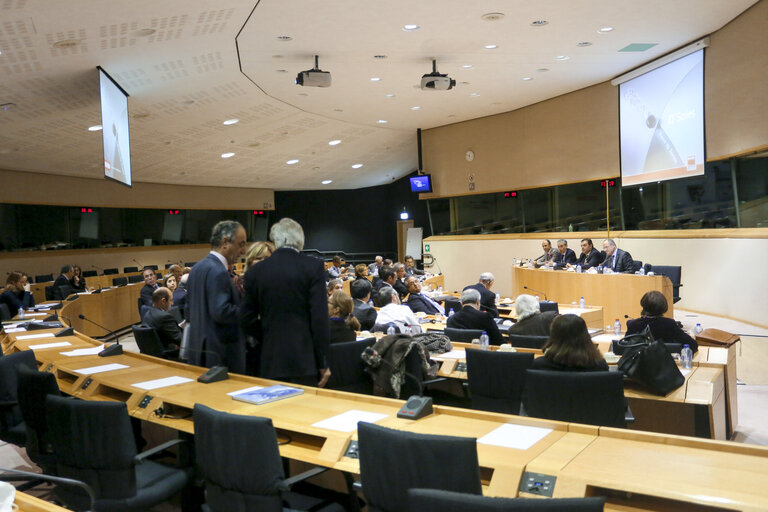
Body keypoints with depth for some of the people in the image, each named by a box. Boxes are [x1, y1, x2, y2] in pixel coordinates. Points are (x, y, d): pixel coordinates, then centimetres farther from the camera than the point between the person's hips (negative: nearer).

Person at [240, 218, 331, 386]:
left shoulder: (255, 271, 3)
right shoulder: (313, 266, -5)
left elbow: (247, 320, 7)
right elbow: (320, 317, -9)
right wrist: (323, 363, -4)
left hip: (271, 362, 3)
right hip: (304, 361, -3)